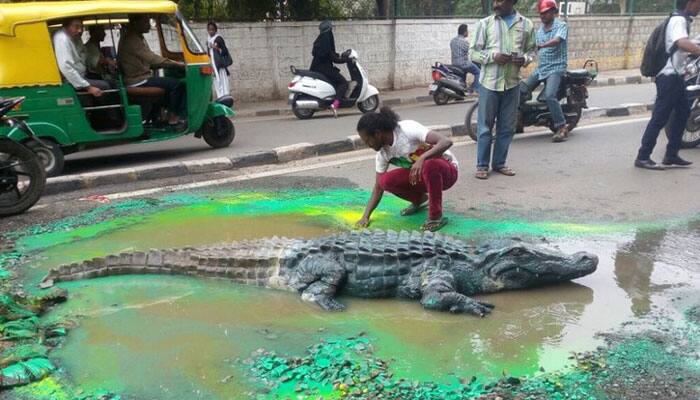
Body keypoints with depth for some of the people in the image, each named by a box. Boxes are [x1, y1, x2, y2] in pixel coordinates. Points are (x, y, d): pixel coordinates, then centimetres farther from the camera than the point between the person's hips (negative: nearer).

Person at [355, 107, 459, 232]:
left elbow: (446, 142, -34)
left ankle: (436, 217, -21)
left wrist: (422, 159, -46)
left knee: (429, 165, -40)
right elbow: (378, 187, -1)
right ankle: (419, 199, 11)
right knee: (386, 180, -16)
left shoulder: (408, 129, -25)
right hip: (421, 175, 6)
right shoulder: (383, 152, -6)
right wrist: (366, 217, -10)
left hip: (447, 170, -6)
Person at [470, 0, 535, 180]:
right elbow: (474, 53, 1)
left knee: (507, 127, 9)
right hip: (489, 82, -2)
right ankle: (482, 165, 11)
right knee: (485, 126, 2)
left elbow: (530, 49, 15)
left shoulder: (526, 24, 7)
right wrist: (493, 56, -16)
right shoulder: (485, 23, 1)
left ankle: (499, 163, 22)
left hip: (512, 83, 3)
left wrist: (525, 59, -8)